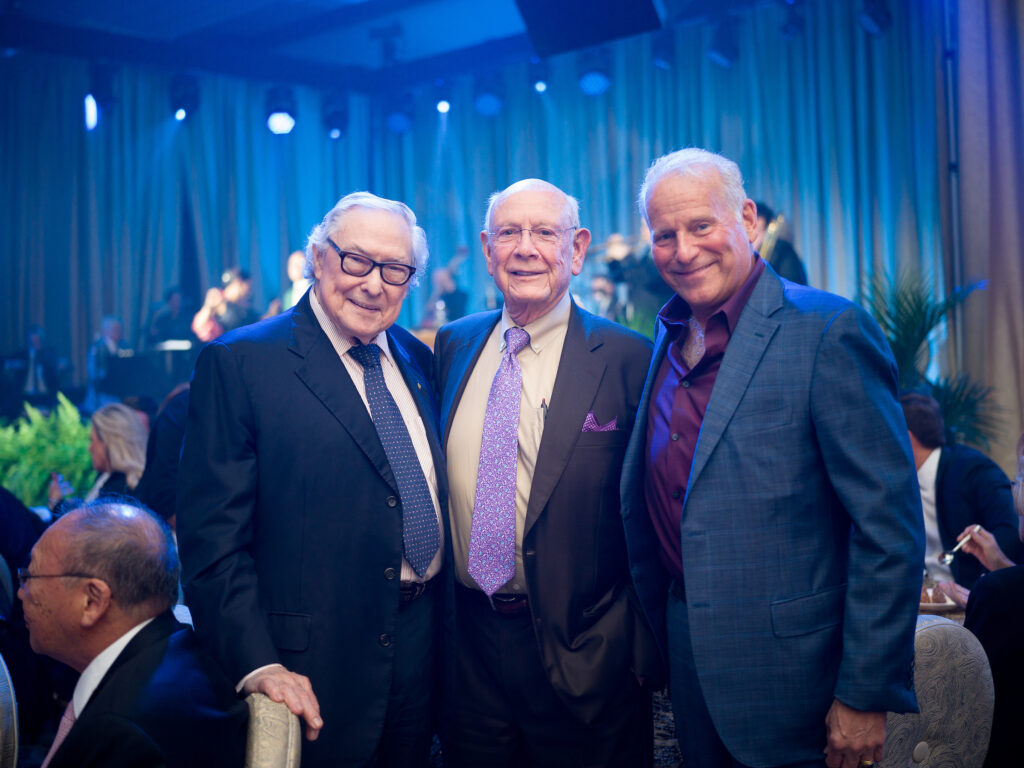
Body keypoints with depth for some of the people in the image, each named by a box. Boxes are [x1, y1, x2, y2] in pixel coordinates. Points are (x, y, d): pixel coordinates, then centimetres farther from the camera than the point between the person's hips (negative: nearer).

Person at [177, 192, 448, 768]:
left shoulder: (419, 360, 9)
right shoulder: (239, 363, -10)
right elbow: (213, 537, -14)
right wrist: (259, 665, -22)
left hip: (423, 653, 6)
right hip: (314, 670, -6)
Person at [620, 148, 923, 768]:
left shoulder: (829, 331, -14)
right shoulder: (667, 343, 8)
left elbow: (890, 528, -16)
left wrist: (867, 696, -17)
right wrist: (656, 636, 13)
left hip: (787, 677, -6)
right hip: (688, 669, 6)